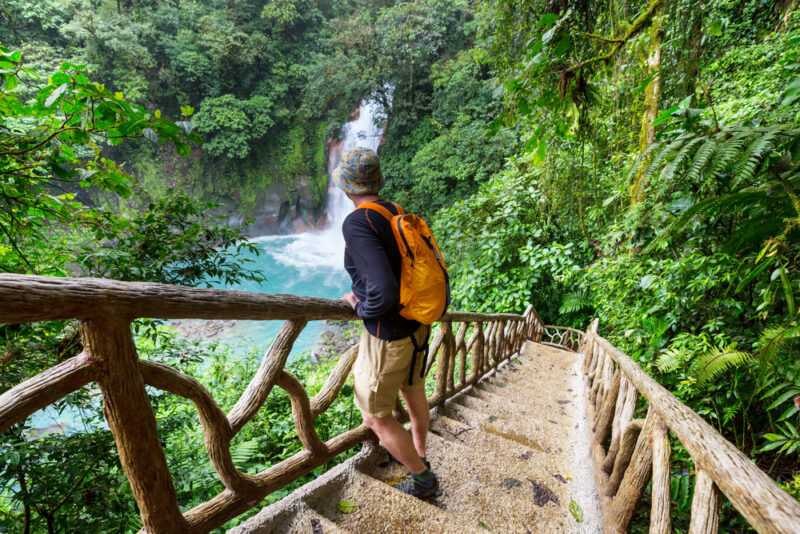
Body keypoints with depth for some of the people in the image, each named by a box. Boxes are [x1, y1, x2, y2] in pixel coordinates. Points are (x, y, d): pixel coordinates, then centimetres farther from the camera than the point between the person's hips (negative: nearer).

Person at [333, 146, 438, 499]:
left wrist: (360, 307, -13)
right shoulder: (397, 214, -1)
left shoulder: (357, 223, -26)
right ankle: (418, 455, 51)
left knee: (376, 417, 13)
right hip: (415, 324, 9)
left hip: (387, 336, -8)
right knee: (413, 391, 27)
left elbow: (384, 291, -36)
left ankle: (422, 479, 32)